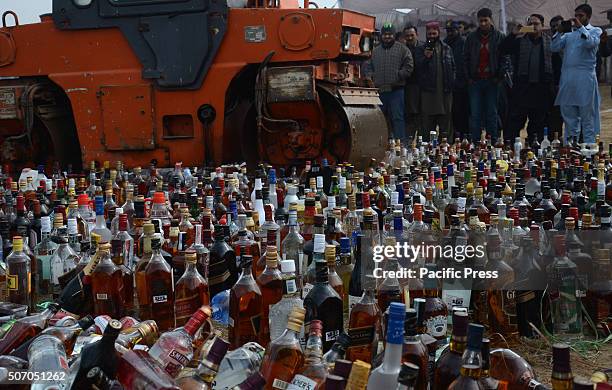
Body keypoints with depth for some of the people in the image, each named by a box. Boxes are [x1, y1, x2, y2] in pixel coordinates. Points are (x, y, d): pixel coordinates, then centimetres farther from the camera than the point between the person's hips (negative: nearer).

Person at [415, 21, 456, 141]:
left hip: (445, 91, 2)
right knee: (428, 124, 1)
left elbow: (453, 67, 13)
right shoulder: (421, 50, 6)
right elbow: (418, 68, -3)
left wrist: (451, 83, 2)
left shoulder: (447, 48, 13)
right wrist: (425, 58, -20)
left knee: (446, 123, 5)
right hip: (428, 91, -2)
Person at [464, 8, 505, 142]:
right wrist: (468, 77, 1)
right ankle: (475, 142, 2)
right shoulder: (471, 37, 5)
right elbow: (466, 58, 8)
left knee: (492, 113, 3)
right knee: (475, 114, -1)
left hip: (492, 81, -1)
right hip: (475, 81, 1)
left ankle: (493, 141, 8)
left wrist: (498, 76, -6)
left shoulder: (499, 37, 2)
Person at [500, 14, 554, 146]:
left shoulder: (550, 41, 9)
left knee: (539, 120, 8)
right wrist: (513, 34, -15)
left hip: (542, 88, 1)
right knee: (515, 120, -4)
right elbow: (502, 49, -5)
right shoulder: (519, 41, 7)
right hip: (522, 87, -1)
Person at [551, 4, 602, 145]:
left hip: (585, 77, -4)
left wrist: (580, 27, -12)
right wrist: (559, 31, -4)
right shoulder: (569, 33, 19)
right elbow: (554, 47, 8)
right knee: (568, 114, 7)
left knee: (587, 115, -2)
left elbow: (590, 43, -13)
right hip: (567, 77, 4)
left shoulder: (595, 31, 8)